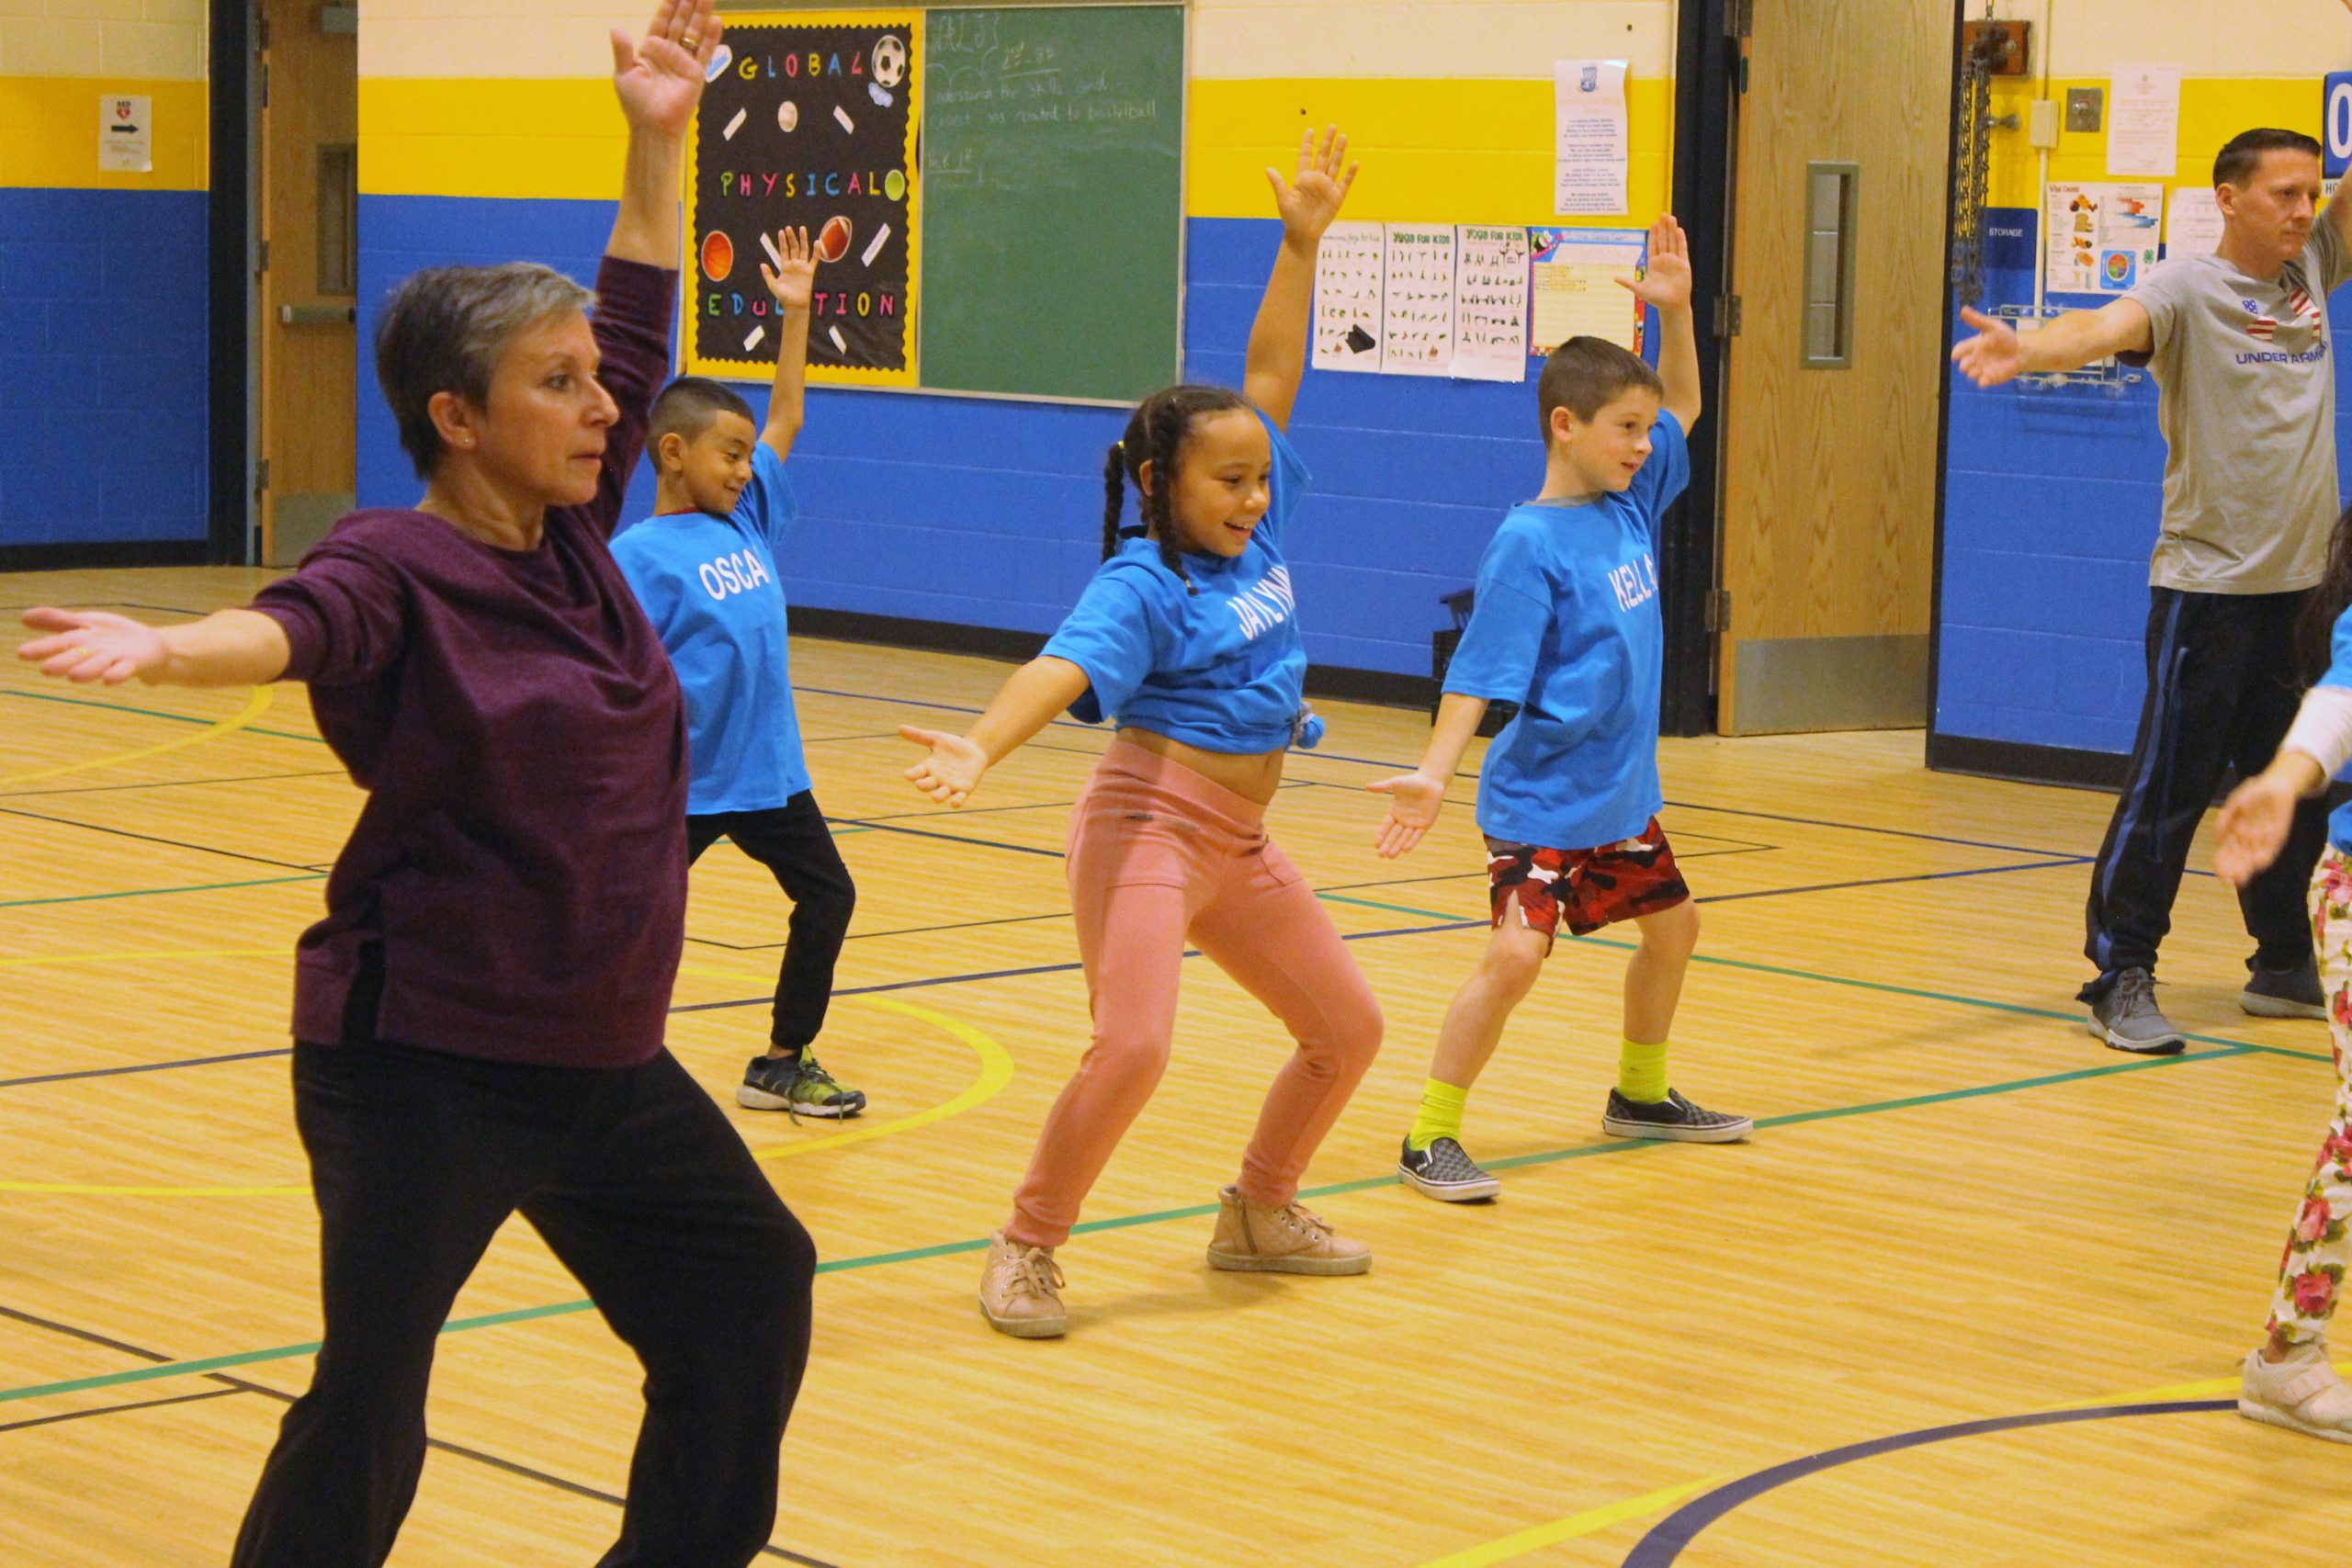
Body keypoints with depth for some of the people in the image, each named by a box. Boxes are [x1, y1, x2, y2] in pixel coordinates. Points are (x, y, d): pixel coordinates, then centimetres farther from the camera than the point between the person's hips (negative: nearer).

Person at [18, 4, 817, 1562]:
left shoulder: (575, 537, 6)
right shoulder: (396, 569, -14)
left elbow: (638, 333, 16)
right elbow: (295, 624, -35)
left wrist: (658, 146, 15)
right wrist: (163, 649, -55)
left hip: (602, 1055, 8)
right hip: (424, 1065, -8)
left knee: (752, 1289, 20)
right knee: (371, 1399, -12)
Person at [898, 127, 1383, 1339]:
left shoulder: (1257, 533, 6)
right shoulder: (1139, 586, -13)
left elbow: (1271, 375, 11)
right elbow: (1063, 668, -30)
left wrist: (1303, 243, 10)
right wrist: (981, 746, -49)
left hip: (1239, 841, 8)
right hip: (1152, 825, -8)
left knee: (1347, 1030, 14)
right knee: (1131, 1048, -22)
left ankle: (1258, 1213, 33)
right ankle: (1025, 1247, -6)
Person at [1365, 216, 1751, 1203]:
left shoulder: (1631, 503, 3)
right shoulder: (1530, 546, -18)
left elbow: (1682, 407, 18)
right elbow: (1479, 678, -20)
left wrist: (1675, 311, 3)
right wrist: (1433, 774, -30)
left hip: (1620, 797, 9)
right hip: (1540, 800, -9)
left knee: (1671, 926, 20)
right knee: (1516, 954, -19)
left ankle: (1639, 1095, 41)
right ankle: (1430, 1138, -9)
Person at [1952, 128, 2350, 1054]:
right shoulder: (2187, 290, -10)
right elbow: (2108, 327, -28)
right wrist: (2028, 350, -48)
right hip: (2209, 584, -6)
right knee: (2171, 786, -7)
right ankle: (2121, 977, -2)